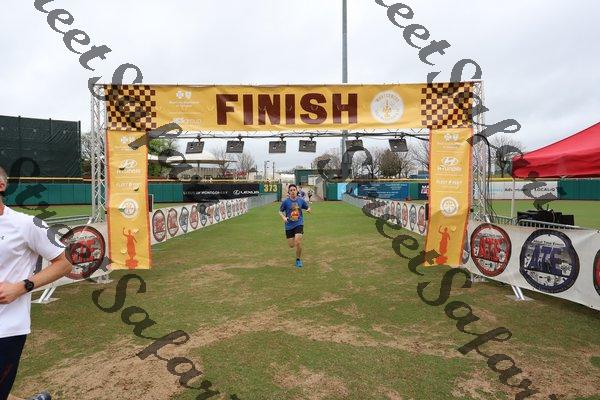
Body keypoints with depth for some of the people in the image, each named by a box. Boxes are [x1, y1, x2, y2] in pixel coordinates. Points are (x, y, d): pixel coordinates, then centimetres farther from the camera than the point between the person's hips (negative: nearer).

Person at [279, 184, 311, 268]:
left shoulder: (301, 200, -1)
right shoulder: (285, 202, -5)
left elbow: (307, 208, 14)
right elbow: (280, 211, 6)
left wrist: (308, 210, -10)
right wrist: (283, 217, -14)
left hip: (299, 224, 0)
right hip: (289, 225, 1)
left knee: (298, 242, -17)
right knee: (291, 245, 4)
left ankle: (298, 260, 7)